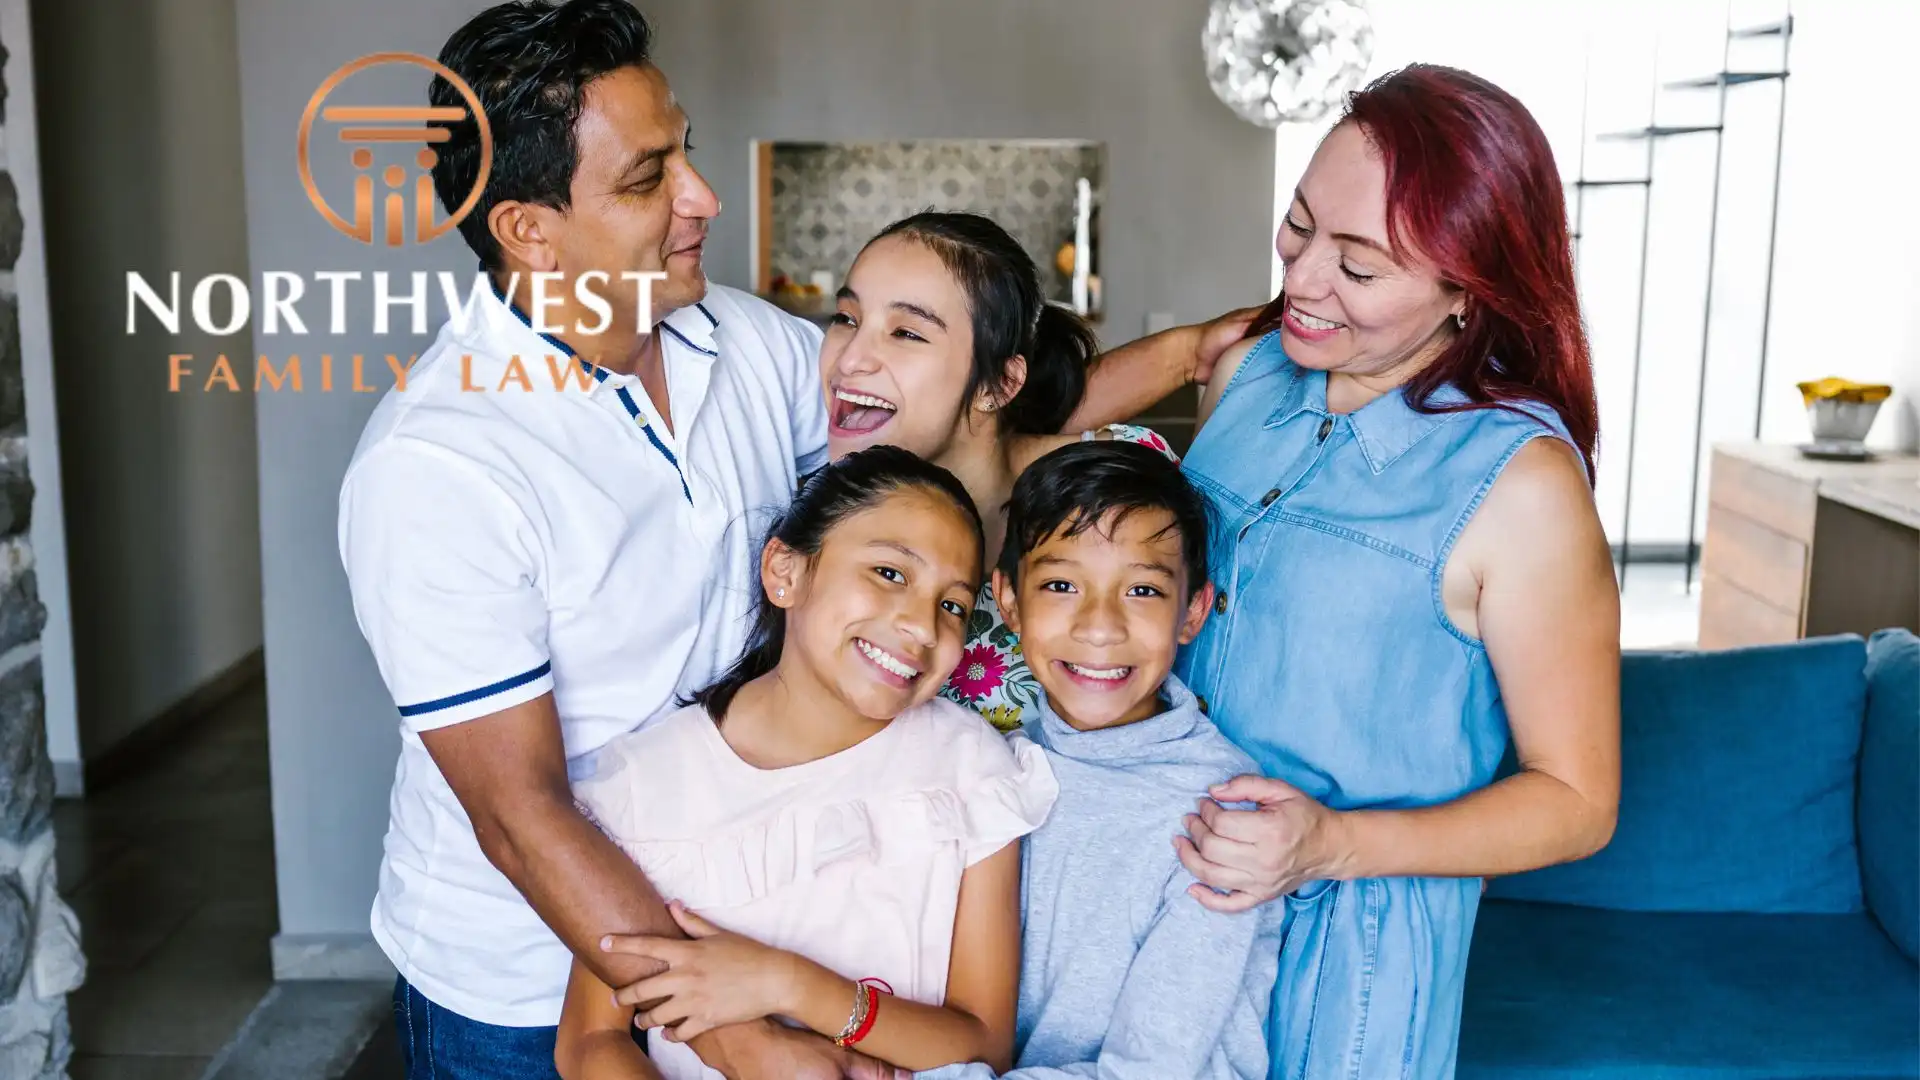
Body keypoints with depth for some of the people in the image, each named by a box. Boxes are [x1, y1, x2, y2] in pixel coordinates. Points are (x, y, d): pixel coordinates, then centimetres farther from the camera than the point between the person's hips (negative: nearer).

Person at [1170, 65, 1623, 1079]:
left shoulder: (1519, 484, -20)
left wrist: (1332, 844, -24)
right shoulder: (1246, 370, -3)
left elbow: (1575, 802, -13)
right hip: (1178, 885, 6)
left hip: (1353, 939, -5)